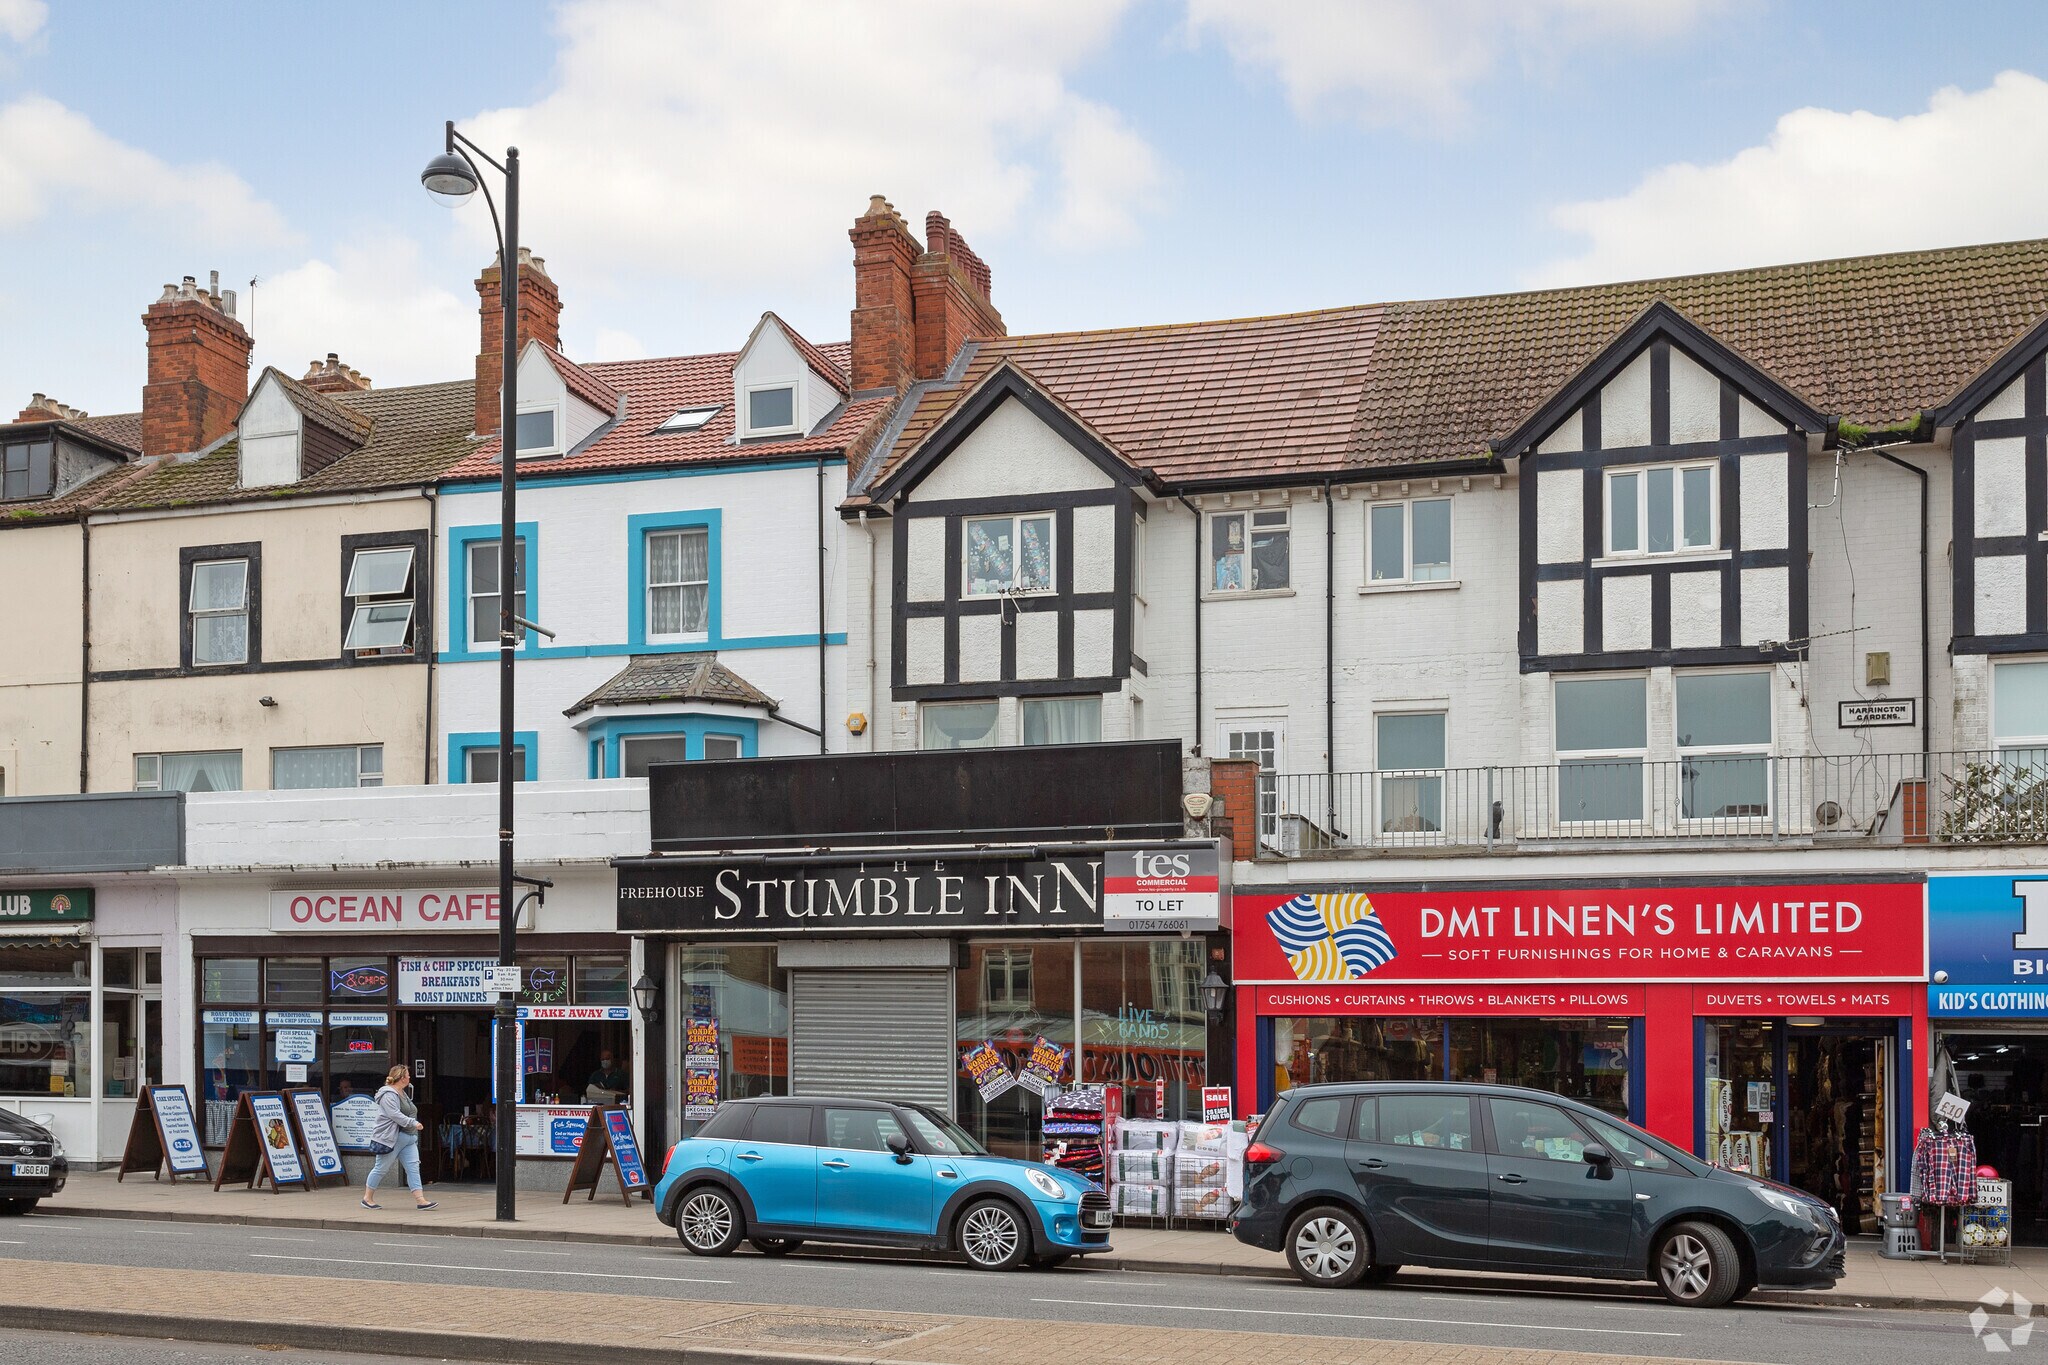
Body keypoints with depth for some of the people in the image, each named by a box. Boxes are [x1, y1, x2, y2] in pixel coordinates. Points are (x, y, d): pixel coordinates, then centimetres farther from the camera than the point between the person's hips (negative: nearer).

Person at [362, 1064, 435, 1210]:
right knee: (381, 1168, 1)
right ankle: (367, 1198, 14)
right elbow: (395, 1115, -24)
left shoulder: (402, 1094, 19)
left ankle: (420, 1199, -8)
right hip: (391, 1138, -9)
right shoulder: (388, 1094, -14)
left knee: (413, 1167, -2)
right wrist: (413, 1123, -25)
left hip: (408, 1138, 9)